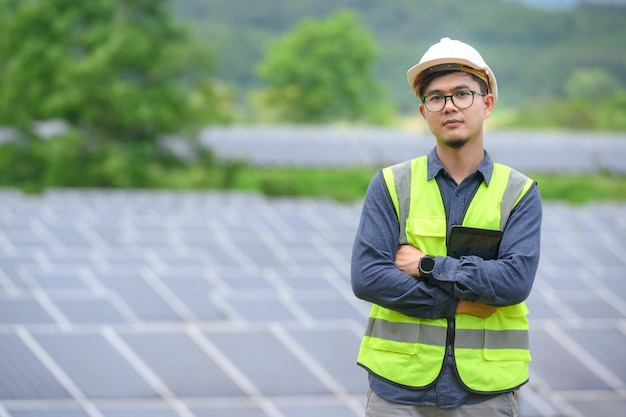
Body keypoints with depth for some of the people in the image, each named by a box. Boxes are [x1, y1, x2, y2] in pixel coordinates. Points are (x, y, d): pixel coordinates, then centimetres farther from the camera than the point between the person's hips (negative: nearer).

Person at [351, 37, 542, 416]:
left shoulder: (520, 193, 3)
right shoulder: (391, 186, 3)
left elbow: (516, 281, -11)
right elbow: (367, 277, -8)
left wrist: (427, 266, -11)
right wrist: (458, 302, -11)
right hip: (401, 386, 0)